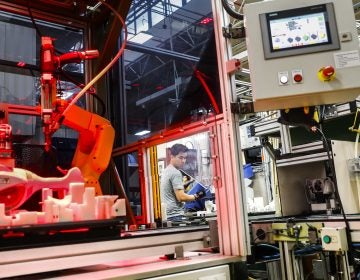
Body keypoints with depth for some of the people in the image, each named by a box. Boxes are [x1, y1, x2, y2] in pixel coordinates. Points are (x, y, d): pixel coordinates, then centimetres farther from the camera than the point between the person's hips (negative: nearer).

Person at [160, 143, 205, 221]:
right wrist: (196, 196, -5)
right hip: (175, 216, -9)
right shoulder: (176, 173, -13)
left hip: (166, 215, 9)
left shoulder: (165, 171, 16)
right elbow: (181, 197, -17)